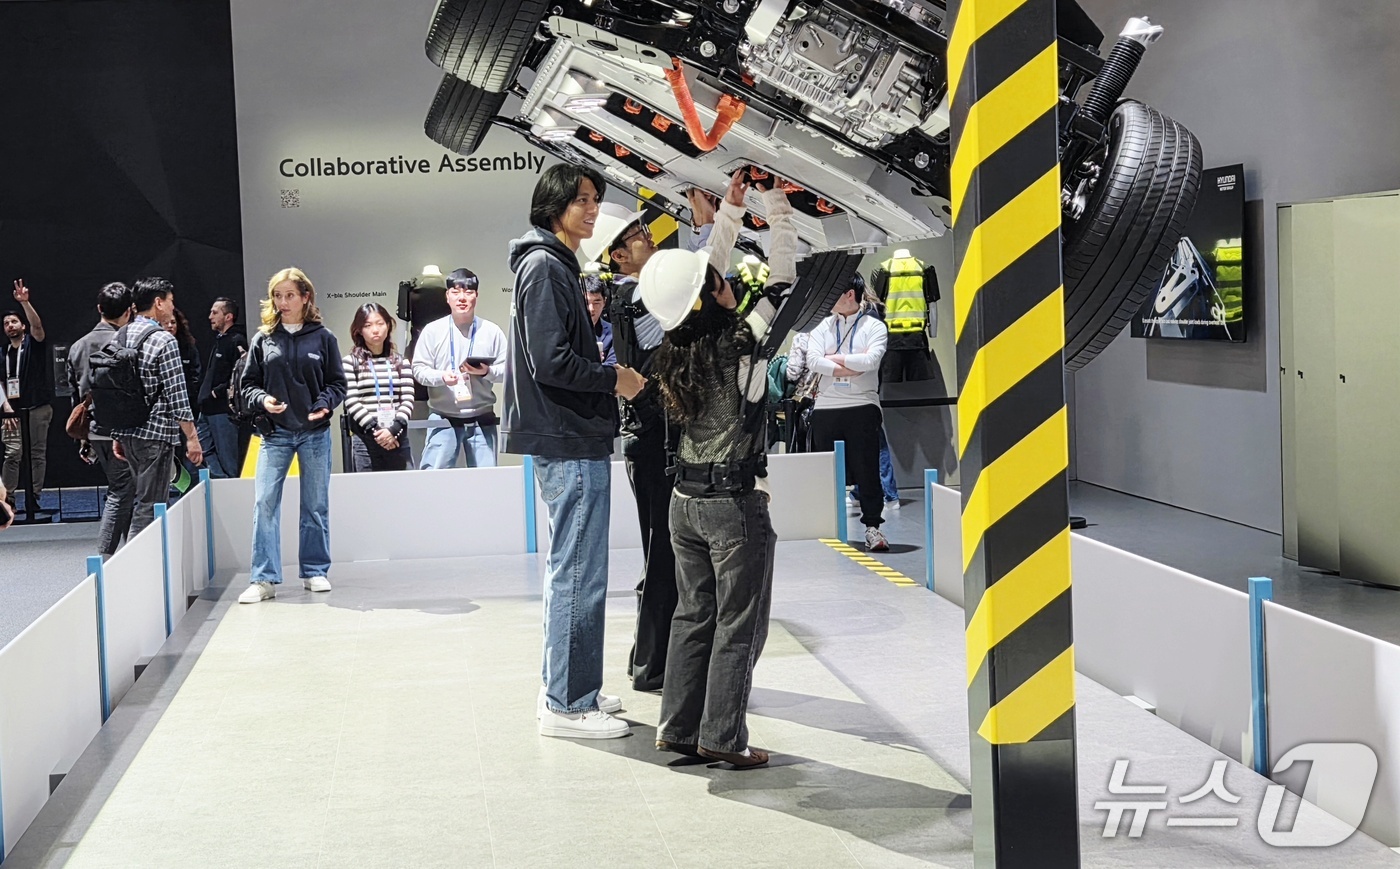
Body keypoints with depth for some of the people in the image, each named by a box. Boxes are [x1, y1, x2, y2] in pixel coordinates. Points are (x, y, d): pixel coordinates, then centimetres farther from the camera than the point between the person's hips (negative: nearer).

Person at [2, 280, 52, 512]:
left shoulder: (34, 343, 3)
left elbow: (37, 325, -18)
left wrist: (24, 302, -32)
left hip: (38, 408, -2)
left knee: (38, 453, 1)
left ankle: (35, 497, 6)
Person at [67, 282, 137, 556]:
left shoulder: (78, 346, 9)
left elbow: (75, 394, 14)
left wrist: (83, 439, 20)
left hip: (94, 431, 7)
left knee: (120, 490, 19)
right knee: (121, 494, -3)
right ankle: (104, 560, -8)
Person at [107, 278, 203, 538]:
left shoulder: (118, 337, 10)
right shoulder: (163, 340, -13)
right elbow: (177, 395, -15)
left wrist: (116, 435, 19)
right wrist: (191, 437, -9)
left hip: (126, 434, 8)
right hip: (155, 433, -8)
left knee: (143, 499, 18)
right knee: (149, 507, -4)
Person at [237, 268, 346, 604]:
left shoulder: (323, 337, 0)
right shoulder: (264, 339, 3)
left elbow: (338, 383, 3)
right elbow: (249, 383, 6)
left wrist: (324, 404, -16)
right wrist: (262, 399, -14)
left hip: (315, 433, 0)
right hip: (275, 434, 0)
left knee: (316, 506, 8)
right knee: (264, 504, -8)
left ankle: (315, 572, 19)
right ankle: (264, 579, -5)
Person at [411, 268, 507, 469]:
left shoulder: (491, 331, 3)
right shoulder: (433, 330, 2)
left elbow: (507, 369, 3)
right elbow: (419, 369, 1)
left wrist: (487, 372, -17)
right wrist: (441, 376, -18)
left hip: (482, 419, 1)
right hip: (443, 418, -1)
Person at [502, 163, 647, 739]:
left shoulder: (556, 266, 18)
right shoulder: (545, 267, -14)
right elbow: (551, 362, -22)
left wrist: (607, 376, 10)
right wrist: (614, 378, -11)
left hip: (569, 439, 11)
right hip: (571, 442, -11)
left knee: (568, 568, 17)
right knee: (579, 574, -7)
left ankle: (563, 689, 26)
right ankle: (568, 705, -1)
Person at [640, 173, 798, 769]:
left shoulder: (678, 346, 0)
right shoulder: (742, 341, -16)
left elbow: (705, 270, 13)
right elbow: (782, 278, -6)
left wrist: (731, 206, 17)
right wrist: (775, 203, 4)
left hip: (687, 502, 7)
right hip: (737, 503, -7)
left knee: (693, 616, 14)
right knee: (739, 625, 2)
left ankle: (678, 727, 17)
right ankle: (722, 737, 3)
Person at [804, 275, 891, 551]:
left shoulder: (874, 326, 2)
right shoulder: (823, 327, 11)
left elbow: (872, 359, -15)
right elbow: (813, 361, -5)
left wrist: (835, 358, -6)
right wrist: (852, 367, -11)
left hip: (862, 407, -3)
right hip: (825, 408, 3)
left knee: (866, 469, -2)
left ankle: (873, 526, 6)